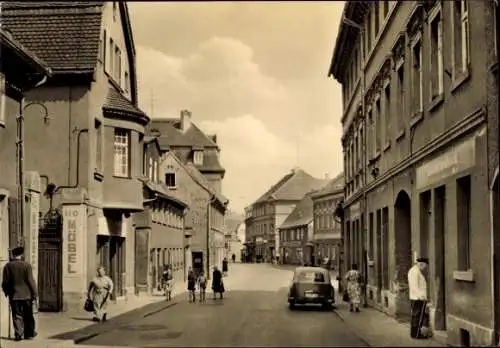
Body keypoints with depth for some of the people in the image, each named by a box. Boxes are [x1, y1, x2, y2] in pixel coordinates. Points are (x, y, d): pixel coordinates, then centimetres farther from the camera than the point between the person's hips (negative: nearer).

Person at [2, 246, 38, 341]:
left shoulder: (8, 266, -3)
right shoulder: (26, 265, -9)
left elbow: (5, 282, 1)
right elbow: (30, 280, -9)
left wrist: (6, 292, 15)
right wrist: (34, 293, -2)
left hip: (14, 295, 1)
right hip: (26, 295, -1)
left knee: (17, 316, 6)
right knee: (28, 316, 11)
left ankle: (18, 335, 3)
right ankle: (29, 334, 16)